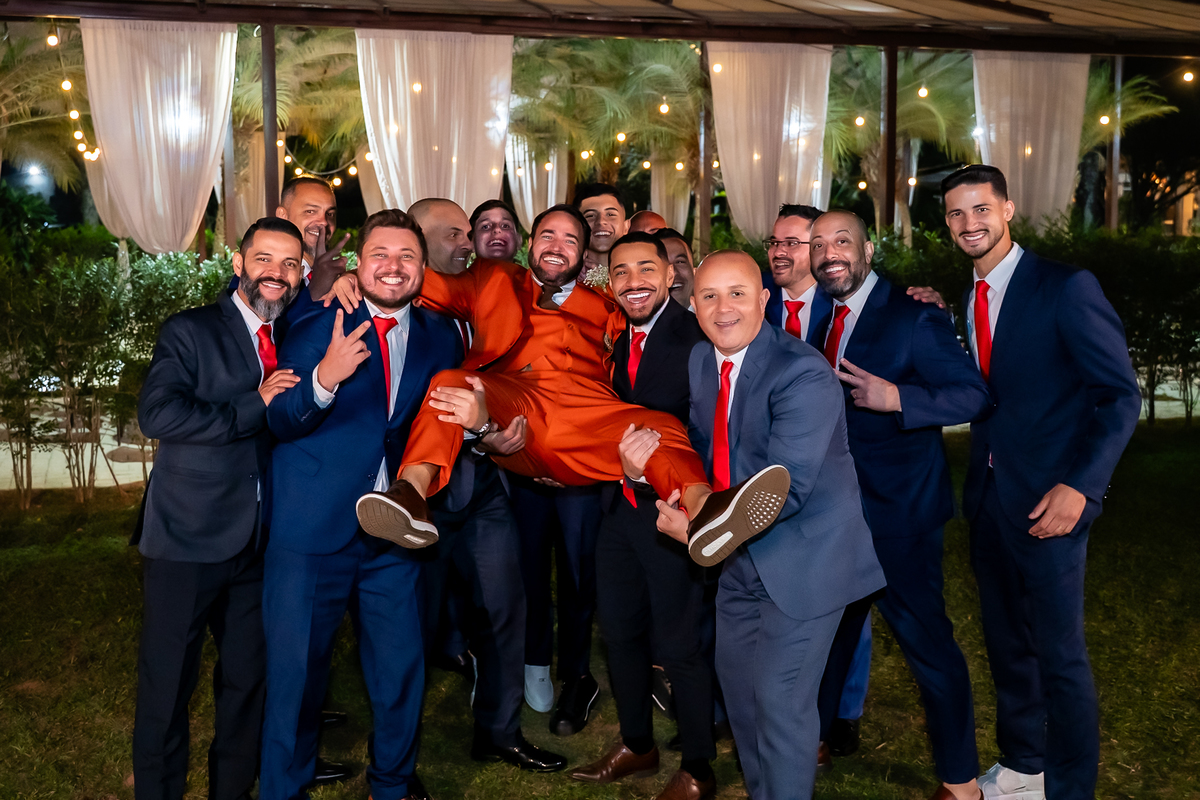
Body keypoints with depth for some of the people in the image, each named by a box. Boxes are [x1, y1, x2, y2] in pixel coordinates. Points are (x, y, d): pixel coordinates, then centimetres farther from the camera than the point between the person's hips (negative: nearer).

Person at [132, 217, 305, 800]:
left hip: (260, 542, 5)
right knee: (167, 684, 7)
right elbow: (157, 413, -19)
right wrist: (257, 406, -21)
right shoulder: (189, 331, -5)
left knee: (247, 679, 15)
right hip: (187, 539, -5)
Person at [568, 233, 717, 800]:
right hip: (621, 504, 8)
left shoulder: (696, 338, -14)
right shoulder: (619, 343, 11)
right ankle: (636, 746, 39)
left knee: (678, 643, 3)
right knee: (619, 630, 19)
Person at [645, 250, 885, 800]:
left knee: (780, 697, -4)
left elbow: (786, 489, -29)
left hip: (804, 557, -8)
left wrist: (698, 529, -25)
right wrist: (648, 462, -13)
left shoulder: (804, 374, -24)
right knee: (737, 683, 20)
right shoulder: (700, 360, 2)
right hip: (742, 555, 8)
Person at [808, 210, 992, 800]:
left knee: (926, 640, 2)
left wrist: (895, 398, -32)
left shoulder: (912, 316, -13)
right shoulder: (826, 319, 9)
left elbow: (974, 394, -19)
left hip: (898, 513, -7)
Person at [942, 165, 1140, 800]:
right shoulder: (967, 300, 10)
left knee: (1059, 653, 2)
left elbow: (1120, 395, -12)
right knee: (1006, 642, 18)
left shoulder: (1066, 287, -11)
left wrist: (1081, 487, -22)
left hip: (1047, 500, -7)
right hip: (989, 496, 7)